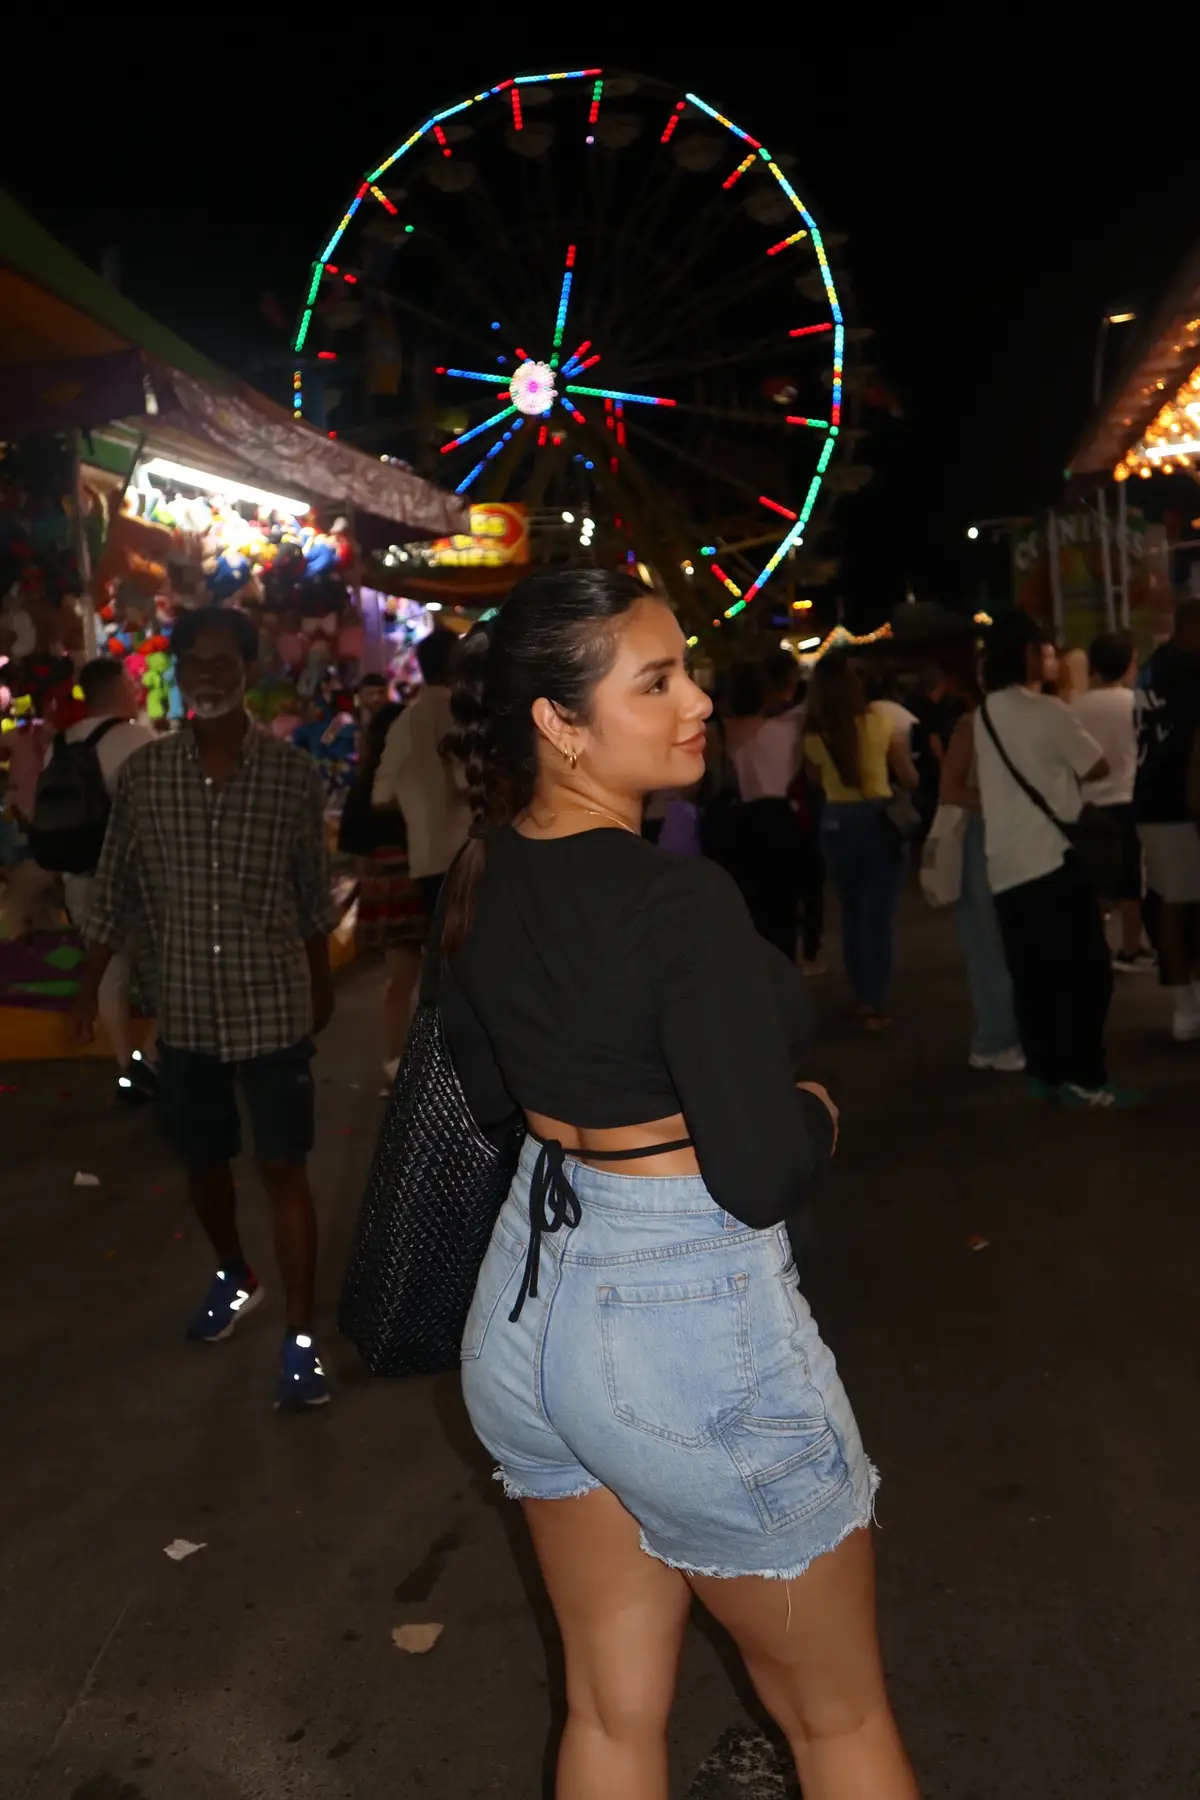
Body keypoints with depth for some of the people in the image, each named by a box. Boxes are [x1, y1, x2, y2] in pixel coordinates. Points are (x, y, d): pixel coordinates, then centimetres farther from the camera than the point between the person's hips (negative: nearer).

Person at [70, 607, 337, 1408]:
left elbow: (313, 893, 3)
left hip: (274, 1006, -3)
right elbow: (116, 890, 5)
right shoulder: (143, 773, -3)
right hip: (185, 1010, 3)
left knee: (285, 1168, -1)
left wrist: (322, 984, 11)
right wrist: (91, 984, 5)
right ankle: (234, 1276, 43)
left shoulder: (294, 774, -7)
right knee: (204, 1161, 17)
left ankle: (301, 1335, 8)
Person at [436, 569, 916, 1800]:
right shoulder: (678, 901, -24)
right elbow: (763, 1177, -23)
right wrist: (816, 1111, -4)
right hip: (690, 1324, -7)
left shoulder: (481, 879, 0)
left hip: (528, 1303, 8)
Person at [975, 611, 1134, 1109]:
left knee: (1032, 974, 11)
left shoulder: (983, 717, 10)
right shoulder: (1048, 712, -12)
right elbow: (1098, 768, -5)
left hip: (1005, 864, 7)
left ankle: (1044, 1072, 15)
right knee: (1084, 972, 0)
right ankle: (1083, 1080, 0)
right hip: (1054, 859, -7)